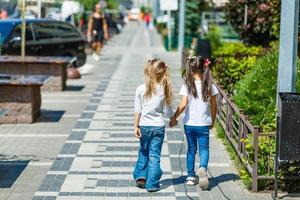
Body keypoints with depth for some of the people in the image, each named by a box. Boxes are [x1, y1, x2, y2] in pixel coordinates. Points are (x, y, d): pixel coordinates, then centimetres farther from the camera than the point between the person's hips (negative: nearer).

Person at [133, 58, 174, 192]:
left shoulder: (140, 89, -8)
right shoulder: (164, 90, -7)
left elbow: (137, 110, -6)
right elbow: (167, 112, -1)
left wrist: (136, 126, -1)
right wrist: (173, 119, 19)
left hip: (144, 126, 0)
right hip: (159, 126, 0)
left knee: (143, 152, 22)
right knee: (155, 155, 4)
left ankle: (140, 176, 16)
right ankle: (152, 184, 4)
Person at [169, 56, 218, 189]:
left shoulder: (187, 86, -10)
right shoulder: (209, 86, -4)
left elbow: (183, 105, -15)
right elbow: (214, 105, 2)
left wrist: (174, 117, -2)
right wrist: (213, 121, 16)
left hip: (189, 123, 0)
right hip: (204, 123, 0)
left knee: (191, 149, 13)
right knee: (204, 148, 6)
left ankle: (191, 176, 19)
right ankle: (203, 168, -23)